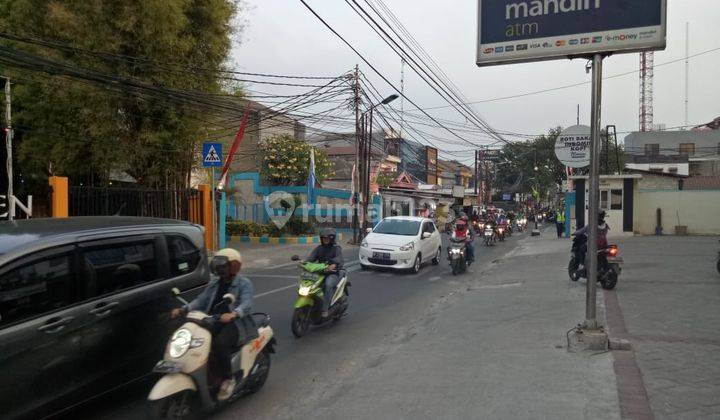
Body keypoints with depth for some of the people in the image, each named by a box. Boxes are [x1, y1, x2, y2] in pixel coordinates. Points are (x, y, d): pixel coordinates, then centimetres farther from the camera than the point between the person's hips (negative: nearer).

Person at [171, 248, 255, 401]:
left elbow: (246, 304, -22)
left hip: (235, 323, -7)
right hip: (213, 322, 7)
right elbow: (201, 300, 9)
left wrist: (233, 314, -43)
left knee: (219, 344, -32)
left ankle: (228, 380, -12)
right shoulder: (215, 282, 16)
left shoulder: (244, 284, -5)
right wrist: (182, 309, -7)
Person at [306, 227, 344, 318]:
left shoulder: (336, 248, 0)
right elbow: (311, 258, 2)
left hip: (333, 273, -4)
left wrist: (334, 264, -42)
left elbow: (339, 258, -19)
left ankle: (325, 309, -34)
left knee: (328, 284, -36)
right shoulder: (319, 248, 15)